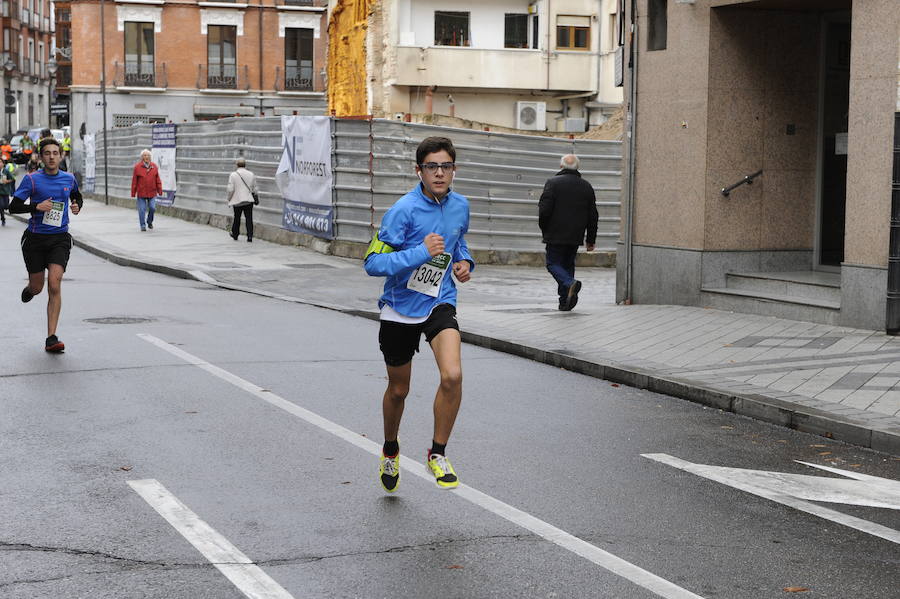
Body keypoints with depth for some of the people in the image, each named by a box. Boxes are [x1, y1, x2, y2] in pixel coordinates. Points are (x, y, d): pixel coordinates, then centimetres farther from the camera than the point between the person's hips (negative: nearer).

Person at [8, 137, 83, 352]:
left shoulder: (69, 179, 6)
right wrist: (37, 207, -19)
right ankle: (29, 289, 50)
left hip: (60, 238, 1)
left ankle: (51, 338, -14)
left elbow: (77, 197, 27)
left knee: (55, 284, -15)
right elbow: (13, 207, -5)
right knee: (37, 287, 7)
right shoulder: (31, 179, -4)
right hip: (35, 238, -1)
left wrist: (77, 206, 4)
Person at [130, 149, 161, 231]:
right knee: (142, 210, -2)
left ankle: (149, 221, 23)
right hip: (141, 193, -2)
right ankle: (143, 225, 10)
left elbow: (157, 180, 6)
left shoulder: (154, 166, 4)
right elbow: (134, 181, -2)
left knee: (152, 208, -3)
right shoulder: (137, 167, -3)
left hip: (152, 193, 2)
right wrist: (133, 193, -3)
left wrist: (160, 190, 2)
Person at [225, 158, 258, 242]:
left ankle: (235, 234, 26)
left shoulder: (233, 175, -8)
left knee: (237, 218, 13)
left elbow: (230, 189, -9)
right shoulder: (251, 175, 3)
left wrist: (228, 198, 6)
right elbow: (254, 188, 10)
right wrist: (256, 198, 23)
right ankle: (250, 236, -4)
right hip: (249, 200, 2)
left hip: (237, 200, -2)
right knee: (249, 218, 2)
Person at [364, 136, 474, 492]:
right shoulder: (404, 210, -19)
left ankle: (438, 454, -2)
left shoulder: (460, 206, -1)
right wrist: (421, 253, -30)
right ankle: (390, 452, 43)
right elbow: (373, 262, -22)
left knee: (452, 376, -22)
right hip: (400, 308, -2)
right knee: (398, 390, 14)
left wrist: (463, 260, 2)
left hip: (440, 304, 3)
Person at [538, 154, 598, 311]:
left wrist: (544, 230, 4)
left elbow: (544, 209, -13)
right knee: (568, 264, 14)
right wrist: (591, 240, 16)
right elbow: (593, 216, 10)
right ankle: (565, 301, 9)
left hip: (556, 235, -4)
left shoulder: (553, 183, -6)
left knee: (554, 263, 3)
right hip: (576, 237, 4)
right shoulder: (586, 186, 8)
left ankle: (570, 283, -25)